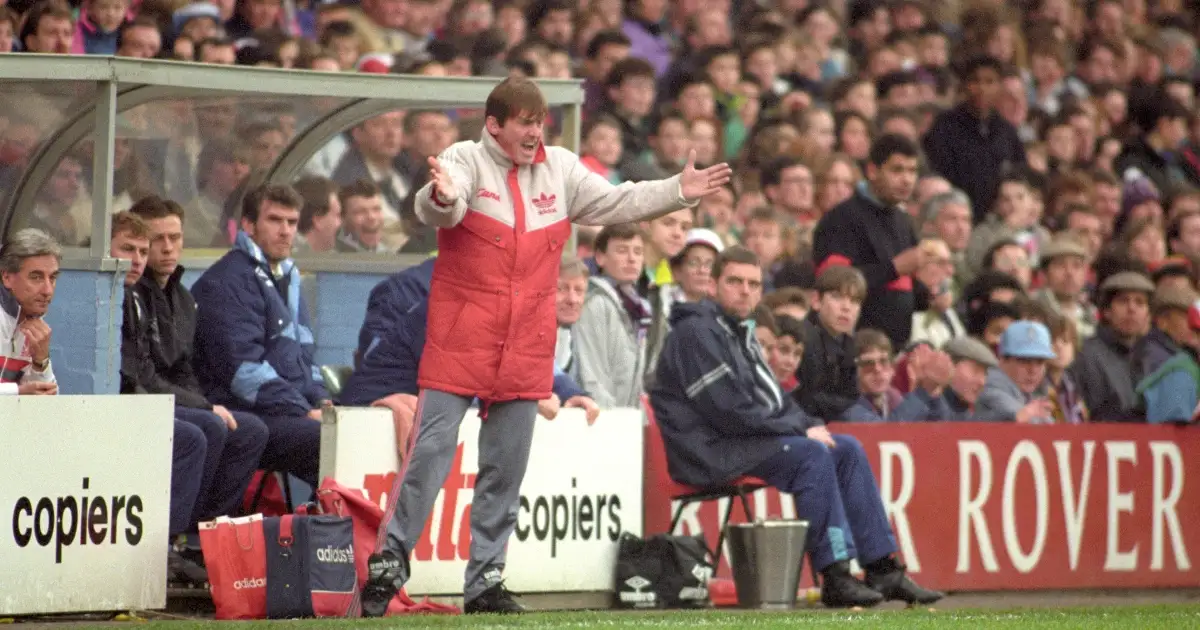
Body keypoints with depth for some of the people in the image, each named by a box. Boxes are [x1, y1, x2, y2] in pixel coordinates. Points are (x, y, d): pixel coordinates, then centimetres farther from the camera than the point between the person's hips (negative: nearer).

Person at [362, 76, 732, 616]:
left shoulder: (561, 170, 9)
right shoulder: (464, 162, -7)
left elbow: (617, 204, 15)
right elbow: (437, 210, -25)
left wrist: (678, 192, 5)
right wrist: (442, 198, -49)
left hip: (526, 345, 5)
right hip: (459, 343, -5)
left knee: (506, 468, 9)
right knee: (431, 453, -9)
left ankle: (485, 581, 17)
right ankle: (388, 566, 0)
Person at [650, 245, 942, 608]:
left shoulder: (739, 331, 20)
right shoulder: (696, 331, -14)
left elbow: (772, 398, 24)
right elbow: (729, 411, -21)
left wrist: (811, 425, 3)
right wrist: (800, 429, -14)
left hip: (749, 439, 11)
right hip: (711, 452, -11)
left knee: (848, 450, 4)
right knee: (811, 455, -27)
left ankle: (883, 569, 3)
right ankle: (835, 577, -26)